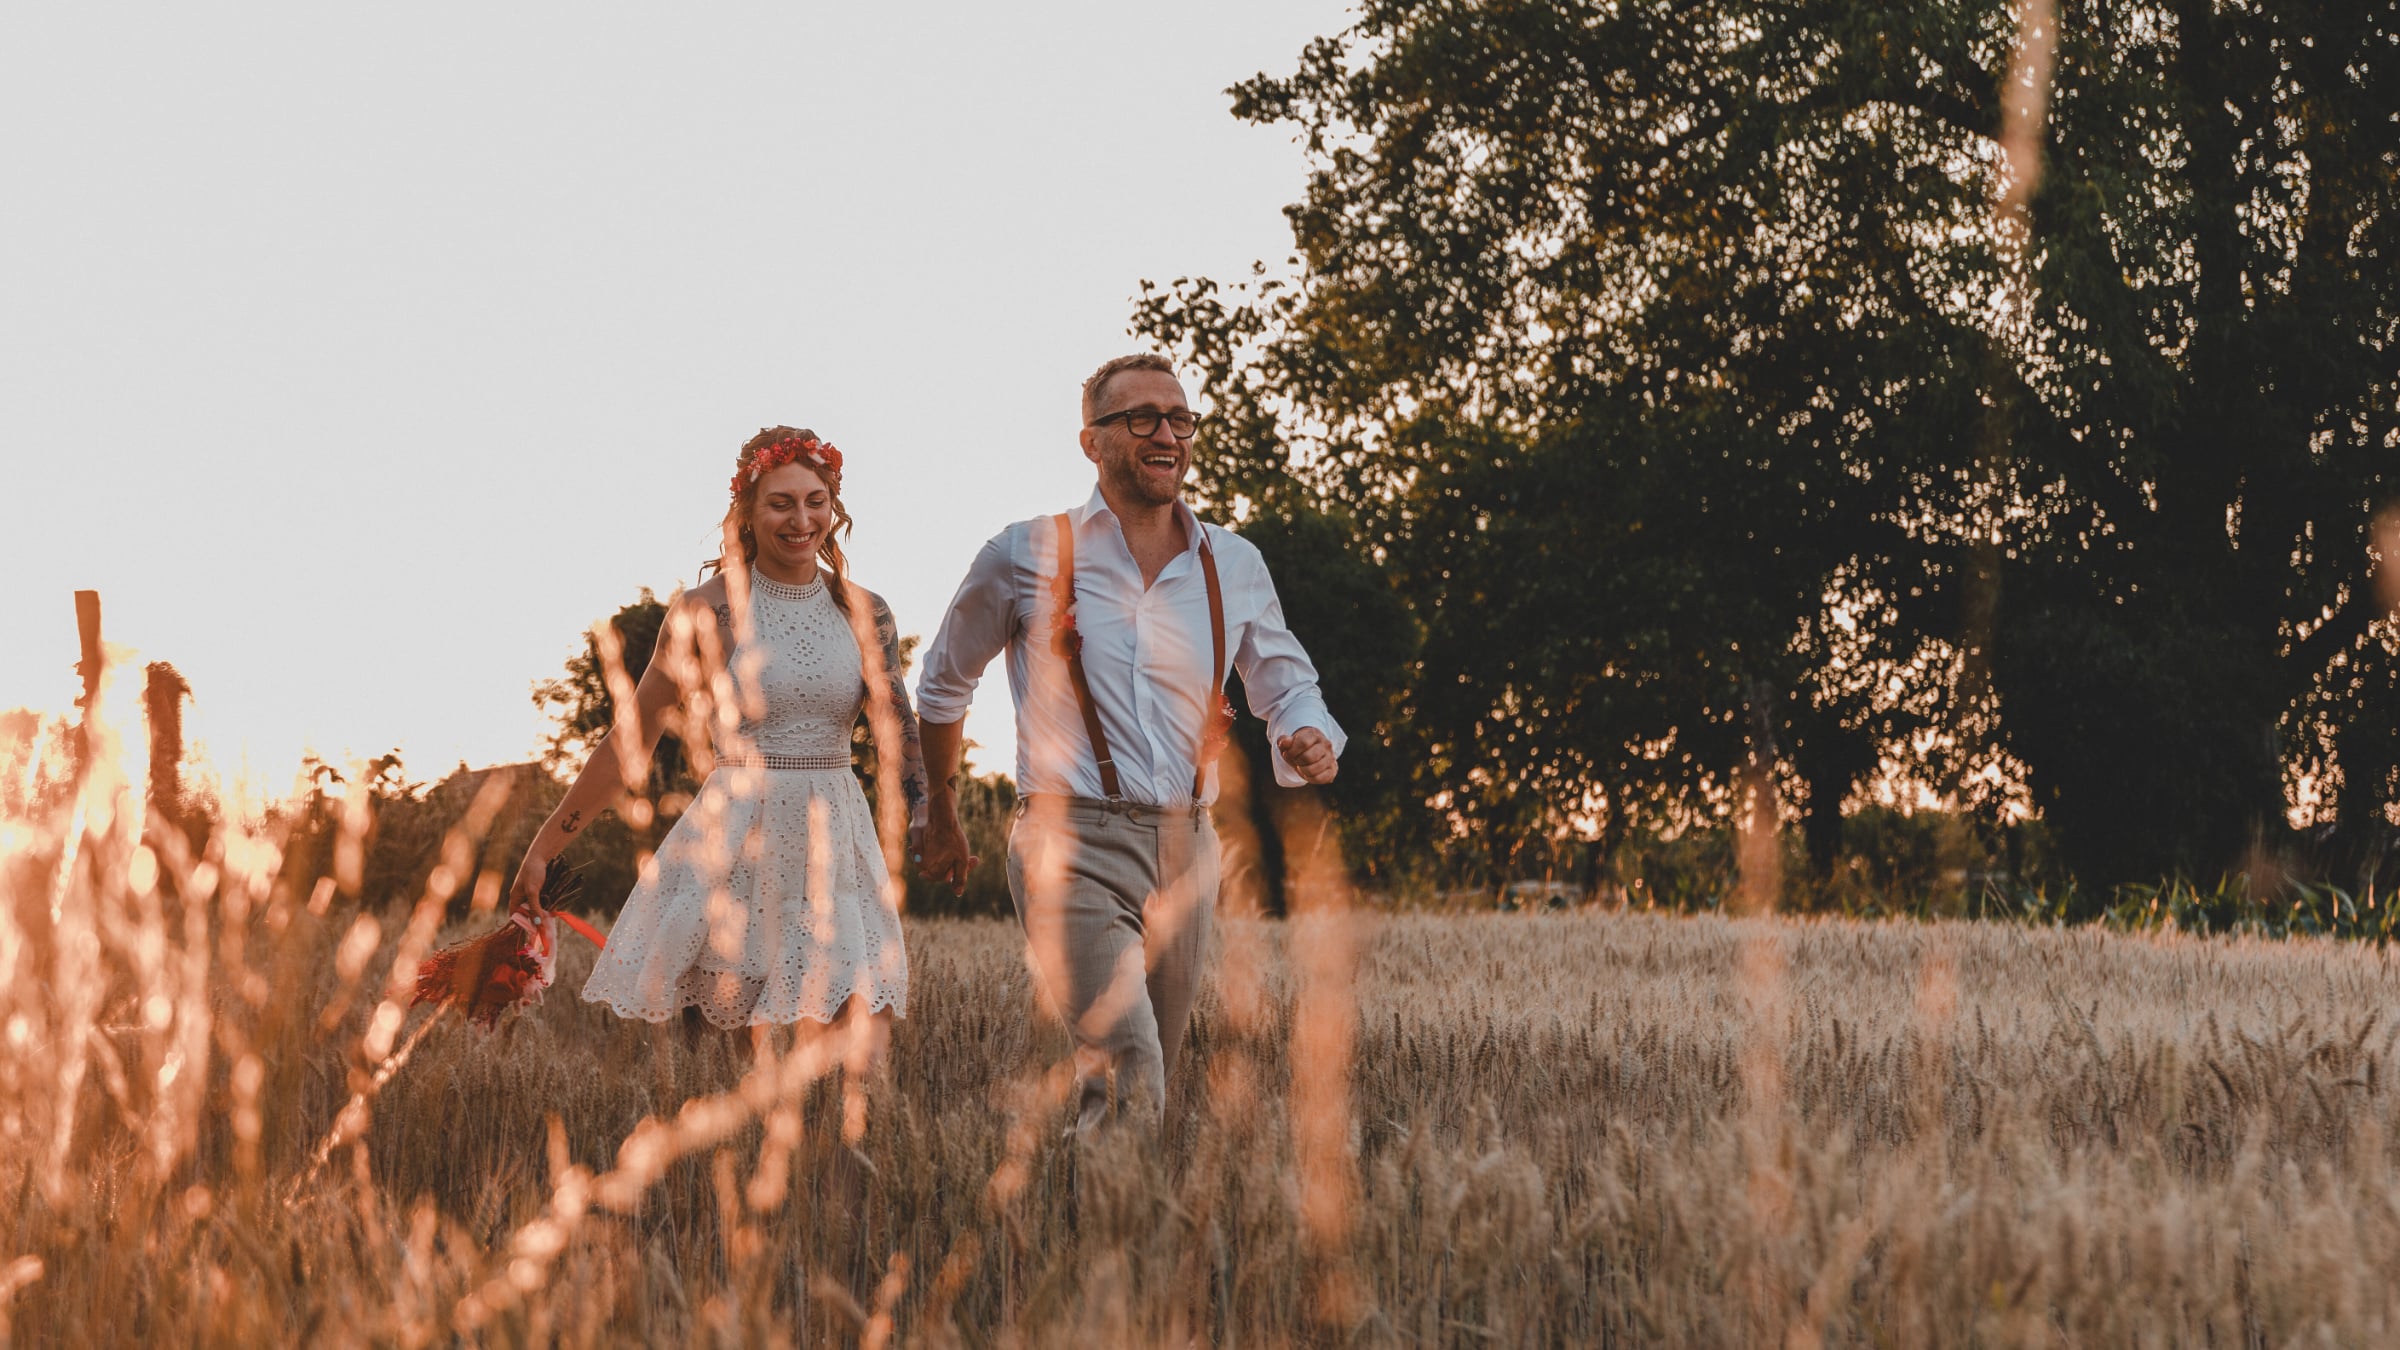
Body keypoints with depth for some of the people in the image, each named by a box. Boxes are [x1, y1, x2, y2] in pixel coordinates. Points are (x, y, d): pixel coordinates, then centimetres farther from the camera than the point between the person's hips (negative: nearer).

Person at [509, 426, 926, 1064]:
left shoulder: (864, 613, 6)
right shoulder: (708, 610, -3)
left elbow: (901, 747, 11)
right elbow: (628, 740, 2)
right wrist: (542, 848, 3)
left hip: (837, 846, 3)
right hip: (733, 849, -3)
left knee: (864, 1060, -10)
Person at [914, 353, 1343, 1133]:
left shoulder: (1234, 567, 9)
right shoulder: (1028, 557, 1)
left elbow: (1286, 685, 22)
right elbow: (943, 683, 16)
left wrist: (1311, 740, -2)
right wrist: (941, 818, 24)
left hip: (1185, 848, 5)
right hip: (1072, 843, -4)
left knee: (1151, 1082, 10)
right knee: (1131, 1080, -23)